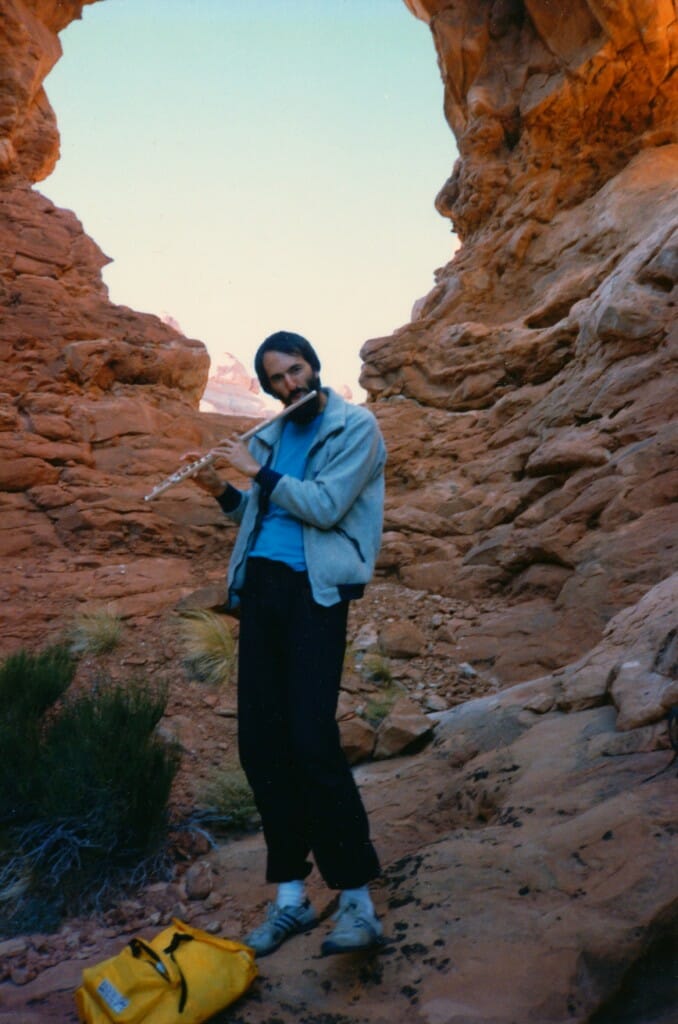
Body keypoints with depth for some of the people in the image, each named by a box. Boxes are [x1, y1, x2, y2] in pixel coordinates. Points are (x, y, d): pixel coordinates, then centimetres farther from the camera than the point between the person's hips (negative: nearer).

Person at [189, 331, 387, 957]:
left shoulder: (355, 427, 0)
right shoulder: (271, 436, 19)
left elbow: (325, 507, -12)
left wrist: (258, 472, -6)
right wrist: (224, 492, 8)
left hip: (315, 590, -6)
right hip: (260, 583, 7)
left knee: (311, 739, -13)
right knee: (258, 740, 3)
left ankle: (358, 901, 1)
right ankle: (290, 897, 14)